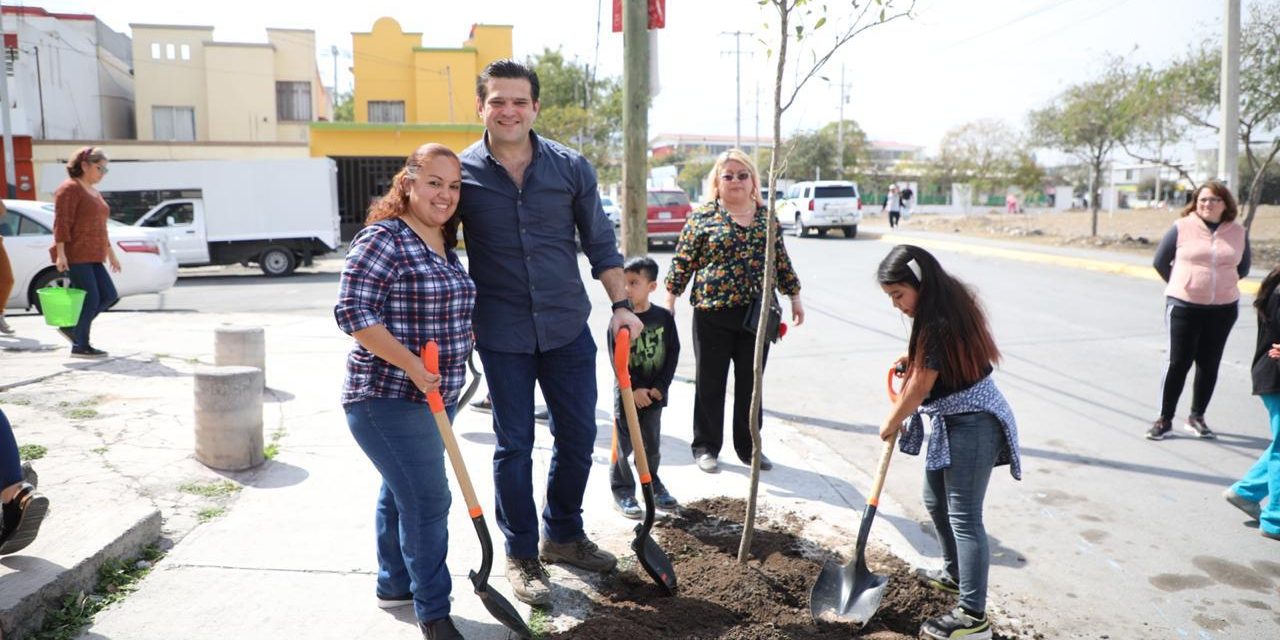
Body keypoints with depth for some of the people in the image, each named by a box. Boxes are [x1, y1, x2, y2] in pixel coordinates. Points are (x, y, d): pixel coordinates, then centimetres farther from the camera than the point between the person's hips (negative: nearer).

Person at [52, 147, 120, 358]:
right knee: (90, 299, -9)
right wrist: (60, 253, -21)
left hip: (91, 257, 9)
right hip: (74, 255, -9)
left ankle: (71, 328, 16)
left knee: (109, 295, 3)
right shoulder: (69, 188, -8)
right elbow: (61, 223, -15)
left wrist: (110, 253, 23)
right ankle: (80, 346, 0)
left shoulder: (94, 192, 20)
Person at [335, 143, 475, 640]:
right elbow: (352, 311, -22)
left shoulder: (445, 247, 11)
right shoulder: (383, 240, -16)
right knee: (427, 500, -6)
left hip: (431, 397, 9)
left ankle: (394, 585, 38)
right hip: (388, 399, -9)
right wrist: (410, 365, -24)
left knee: (401, 492, 21)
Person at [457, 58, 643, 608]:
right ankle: (521, 555, 24)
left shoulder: (572, 167, 0)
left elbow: (599, 242, 7)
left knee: (578, 436, 11)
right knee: (514, 445, 7)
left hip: (568, 327, 2)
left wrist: (620, 304, 0)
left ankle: (564, 536, 33)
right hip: (502, 335, -2)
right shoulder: (461, 172, -4)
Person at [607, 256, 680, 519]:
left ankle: (652, 483, 33)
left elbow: (673, 353, 0)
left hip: (654, 395, 3)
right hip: (626, 394, -2)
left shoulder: (664, 317, -1)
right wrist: (634, 389, -15)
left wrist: (659, 387, -8)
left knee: (653, 444, 15)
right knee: (624, 445, 3)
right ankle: (622, 491, 16)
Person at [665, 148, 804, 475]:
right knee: (710, 383, 7)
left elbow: (782, 261, 16)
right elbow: (682, 261, -1)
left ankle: (749, 447, 24)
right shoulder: (703, 216, -1)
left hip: (756, 313, 3)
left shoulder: (766, 215, 10)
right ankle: (706, 447, 19)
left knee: (751, 383, 11)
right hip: (712, 313, -3)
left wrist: (794, 296, 15)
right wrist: (670, 300, -5)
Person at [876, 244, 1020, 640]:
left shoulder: (940, 324, -26)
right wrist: (912, 357, 6)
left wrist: (891, 423, -4)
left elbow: (920, 386, -18)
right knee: (935, 501, 23)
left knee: (964, 516, -7)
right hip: (948, 422, 11)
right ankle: (954, 573, 44)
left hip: (971, 425, -11)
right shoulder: (942, 309, 4)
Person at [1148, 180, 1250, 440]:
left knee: (1209, 364, 9)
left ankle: (1197, 416, 22)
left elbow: (1242, 268, 17)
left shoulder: (1238, 233, 4)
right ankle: (1165, 419, 6)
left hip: (1223, 309, 3)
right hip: (1184, 307, -3)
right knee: (1178, 362, -2)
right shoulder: (1182, 227, -5)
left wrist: (1221, 284, 10)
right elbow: (1160, 261, 3)